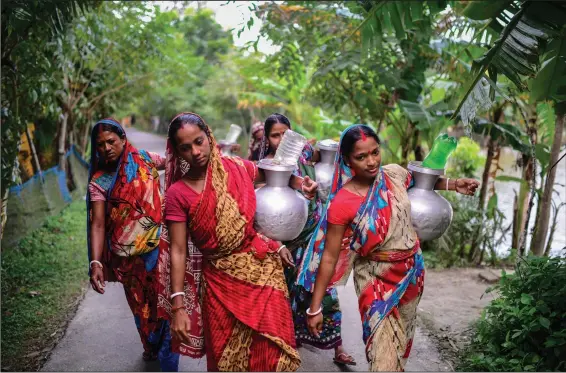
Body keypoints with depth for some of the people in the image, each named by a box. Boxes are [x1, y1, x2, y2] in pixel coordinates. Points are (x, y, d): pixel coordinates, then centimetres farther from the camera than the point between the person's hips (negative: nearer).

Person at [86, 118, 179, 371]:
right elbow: (98, 224, -11)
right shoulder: (99, 181, -6)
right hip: (129, 256, 0)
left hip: (159, 247, 0)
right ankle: (151, 347, 44)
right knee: (142, 305, 17)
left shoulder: (145, 160, -1)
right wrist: (96, 263, -21)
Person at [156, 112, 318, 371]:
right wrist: (178, 306, -13)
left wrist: (299, 183, -1)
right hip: (220, 280, -1)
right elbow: (178, 251, -8)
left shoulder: (237, 168, 0)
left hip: (262, 270, 1)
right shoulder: (178, 193, -6)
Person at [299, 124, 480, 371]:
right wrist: (315, 307, -17)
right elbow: (329, 256, -18)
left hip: (412, 270, 5)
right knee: (383, 353, -8)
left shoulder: (395, 174, -10)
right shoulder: (342, 204, -23)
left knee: (401, 340, 24)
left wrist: (453, 185, 0)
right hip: (376, 278, -5)